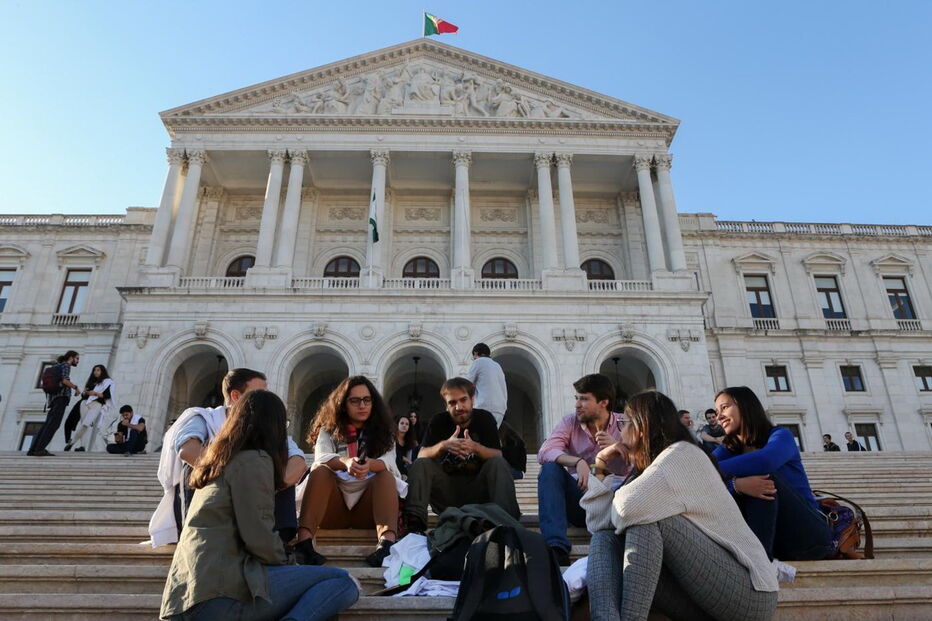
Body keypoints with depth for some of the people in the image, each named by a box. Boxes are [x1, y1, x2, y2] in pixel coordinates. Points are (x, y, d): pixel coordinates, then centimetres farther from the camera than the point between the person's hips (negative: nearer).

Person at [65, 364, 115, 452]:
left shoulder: (107, 382, 8)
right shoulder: (91, 382, 27)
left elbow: (108, 395, -4)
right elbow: (84, 395, 25)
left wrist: (96, 393, -14)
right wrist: (84, 393, 3)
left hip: (97, 404, -5)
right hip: (85, 403, 6)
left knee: (86, 424, -19)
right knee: (84, 424, -7)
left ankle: (72, 442, -13)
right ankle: (82, 446, -11)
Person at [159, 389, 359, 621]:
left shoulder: (216, 462, 18)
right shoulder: (254, 460, -6)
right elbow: (258, 537, -13)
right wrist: (286, 563, 5)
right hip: (220, 592, -9)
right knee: (343, 582, -7)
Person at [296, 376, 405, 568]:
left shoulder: (383, 431, 10)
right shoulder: (329, 430, 9)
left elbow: (388, 462, -12)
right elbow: (321, 458, -13)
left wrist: (370, 465, -38)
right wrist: (345, 463, -37)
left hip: (367, 508, 0)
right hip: (333, 508, 0)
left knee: (386, 476, -26)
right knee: (320, 471, -25)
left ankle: (387, 543, -49)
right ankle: (304, 541, -44)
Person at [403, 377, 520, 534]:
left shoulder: (485, 418, -3)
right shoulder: (439, 421, -2)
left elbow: (498, 456, -12)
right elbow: (421, 455, -12)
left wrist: (476, 447, -34)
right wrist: (443, 445, -34)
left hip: (477, 489, -1)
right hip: (447, 490, 1)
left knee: (498, 463, -27)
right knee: (420, 465, -22)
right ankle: (414, 520, -36)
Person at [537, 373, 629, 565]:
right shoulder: (570, 422, 2)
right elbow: (544, 452, -16)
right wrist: (578, 461, -32)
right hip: (579, 501, 2)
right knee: (550, 468, -25)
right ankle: (556, 548, -34)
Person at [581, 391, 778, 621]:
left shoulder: (684, 455, -10)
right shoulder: (647, 470, 16)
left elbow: (626, 509, -26)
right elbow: (600, 524, 12)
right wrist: (601, 469, 8)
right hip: (701, 600, 8)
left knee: (644, 518, -24)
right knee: (604, 538, -9)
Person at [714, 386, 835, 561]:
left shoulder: (780, 435, -6)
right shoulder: (728, 450, 7)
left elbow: (766, 460, -33)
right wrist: (736, 484, -36)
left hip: (808, 535, -4)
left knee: (761, 473, -26)